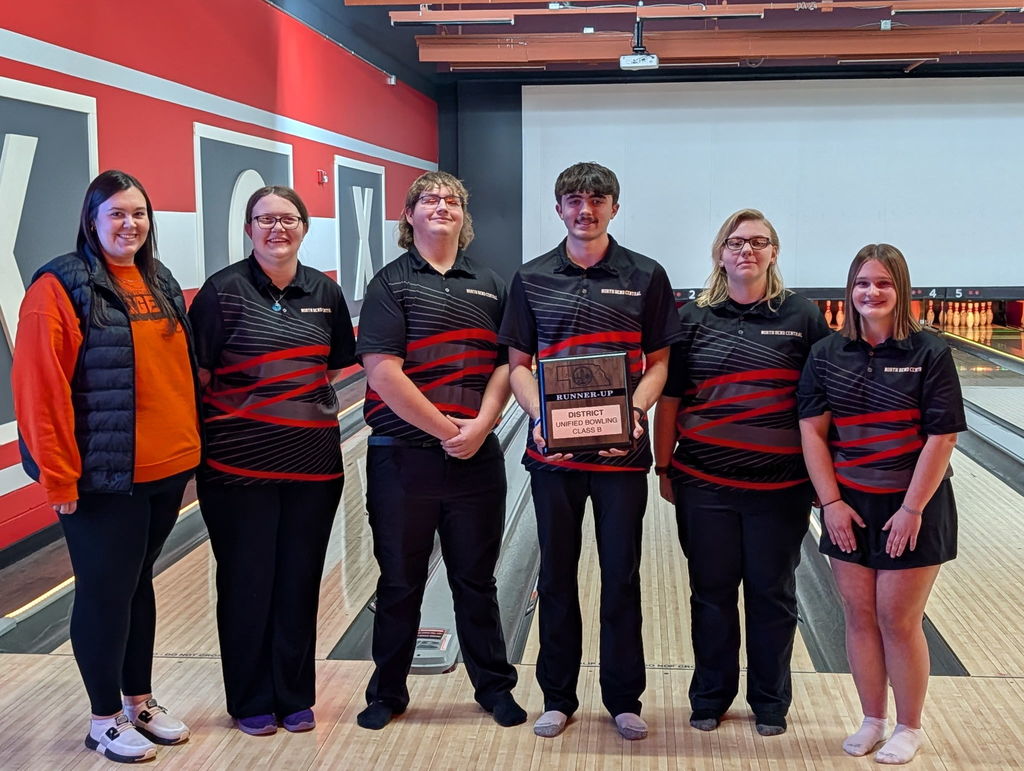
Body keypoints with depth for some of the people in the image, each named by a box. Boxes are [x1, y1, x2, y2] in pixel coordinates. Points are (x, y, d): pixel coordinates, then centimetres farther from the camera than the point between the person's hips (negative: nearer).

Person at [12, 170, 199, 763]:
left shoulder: (163, 285, 11)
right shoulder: (61, 286, -10)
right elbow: (41, 387, -14)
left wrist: (189, 447, 14)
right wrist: (57, 474, -16)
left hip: (167, 470, 6)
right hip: (103, 476, -6)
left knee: (140, 583, 17)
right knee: (105, 591, 4)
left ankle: (140, 701, 31)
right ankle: (106, 719, 19)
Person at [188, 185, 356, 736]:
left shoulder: (325, 292, 6)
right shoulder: (223, 290, -6)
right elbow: (197, 374, -5)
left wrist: (312, 401, 4)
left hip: (313, 461, 4)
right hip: (239, 463, -3)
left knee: (300, 581, 11)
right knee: (246, 582, 7)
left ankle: (295, 697, 26)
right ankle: (251, 702, 23)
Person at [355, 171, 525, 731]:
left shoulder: (489, 286, 10)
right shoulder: (391, 283, -3)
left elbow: (505, 364, 3)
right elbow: (383, 373, -13)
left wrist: (480, 427, -12)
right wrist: (445, 430, -14)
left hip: (477, 456, 3)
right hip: (403, 457, -3)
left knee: (476, 579, 13)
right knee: (400, 582, 10)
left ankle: (494, 686, 27)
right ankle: (387, 693, 25)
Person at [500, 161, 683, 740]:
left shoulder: (646, 277, 1)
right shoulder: (532, 279, 5)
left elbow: (659, 362, 3)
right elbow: (519, 363, 6)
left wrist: (637, 410, -15)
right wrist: (539, 414, -11)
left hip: (622, 449, -1)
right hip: (553, 450, 2)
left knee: (622, 576, 7)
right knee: (557, 574, 11)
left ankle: (624, 698, 23)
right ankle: (558, 698, 25)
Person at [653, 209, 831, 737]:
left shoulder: (802, 317, 0)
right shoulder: (693, 319, 3)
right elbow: (669, 398, 5)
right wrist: (664, 467, 3)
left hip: (780, 485, -1)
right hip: (704, 483, 1)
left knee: (773, 593, 11)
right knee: (711, 592, 11)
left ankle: (770, 702, 27)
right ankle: (709, 697, 27)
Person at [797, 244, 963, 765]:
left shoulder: (929, 354, -8)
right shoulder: (827, 355, 1)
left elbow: (941, 438, -11)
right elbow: (813, 431, -1)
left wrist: (912, 509, -14)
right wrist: (831, 503, -7)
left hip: (910, 507, -3)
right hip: (849, 506, 3)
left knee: (898, 619, 2)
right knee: (859, 615, 9)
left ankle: (908, 728, 21)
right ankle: (872, 720, 26)